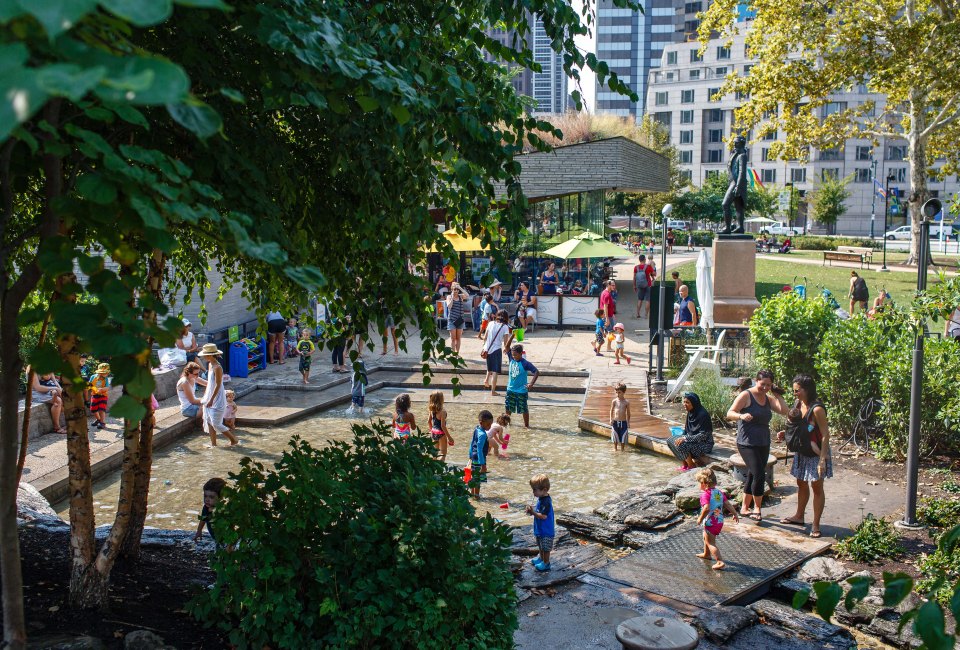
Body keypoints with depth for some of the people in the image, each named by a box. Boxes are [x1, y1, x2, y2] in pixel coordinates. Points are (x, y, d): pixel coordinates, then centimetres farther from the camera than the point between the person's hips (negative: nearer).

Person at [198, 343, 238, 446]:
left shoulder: (217, 368, -20)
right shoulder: (210, 365, 8)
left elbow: (218, 385, -21)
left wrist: (211, 400, -22)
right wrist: (204, 397, 20)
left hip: (217, 400, -9)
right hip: (209, 398, 9)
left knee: (216, 424, -5)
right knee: (209, 421, 12)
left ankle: (234, 440, 8)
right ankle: (213, 443, 22)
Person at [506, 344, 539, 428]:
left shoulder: (525, 363, -16)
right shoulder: (511, 359, -2)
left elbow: (537, 372, -18)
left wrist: (531, 384, -23)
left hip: (521, 390, -5)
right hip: (511, 389, 5)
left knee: (523, 408, 5)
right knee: (508, 407, 15)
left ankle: (526, 425, 19)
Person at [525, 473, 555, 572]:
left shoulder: (546, 502, -30)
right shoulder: (541, 498, 1)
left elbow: (543, 516, -32)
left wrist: (533, 512, -32)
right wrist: (532, 510, -4)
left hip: (546, 531, -10)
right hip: (540, 529, 10)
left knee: (545, 548, 7)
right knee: (540, 546, 27)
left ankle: (546, 563, 21)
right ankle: (541, 558, 45)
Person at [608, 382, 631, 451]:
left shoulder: (626, 402, -1)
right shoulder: (614, 401, -2)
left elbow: (628, 413, 6)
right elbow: (611, 411, 3)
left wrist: (628, 422, 3)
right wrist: (611, 419, -8)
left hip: (623, 422, 0)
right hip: (615, 422, 0)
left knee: (623, 436, 6)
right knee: (615, 436, 8)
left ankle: (622, 449, 21)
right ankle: (615, 449, 23)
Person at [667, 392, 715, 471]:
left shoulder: (702, 414, -23)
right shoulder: (690, 413, 2)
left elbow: (703, 435, -24)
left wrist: (685, 438, -27)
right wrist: (682, 437, -4)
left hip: (705, 443, -9)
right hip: (693, 439, 9)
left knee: (681, 445, -29)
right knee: (670, 440, -5)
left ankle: (692, 466, -7)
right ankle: (685, 464, 4)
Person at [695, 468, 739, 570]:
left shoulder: (705, 494, -22)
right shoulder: (719, 492, 2)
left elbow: (706, 508, -32)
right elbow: (728, 504, 4)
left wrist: (700, 518, -20)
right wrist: (735, 514, 15)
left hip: (710, 522, -9)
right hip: (719, 521, 9)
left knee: (711, 543, 1)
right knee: (706, 536, 30)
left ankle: (720, 562, -9)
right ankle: (706, 554, 49)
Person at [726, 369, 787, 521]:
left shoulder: (768, 399, 10)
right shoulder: (746, 396, -9)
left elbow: (784, 411, -3)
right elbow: (730, 413, -14)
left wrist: (776, 394, -3)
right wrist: (741, 415, -33)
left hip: (763, 444, 7)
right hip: (747, 444, -7)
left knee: (752, 475, 13)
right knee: (759, 474, -15)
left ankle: (745, 508, 24)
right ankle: (757, 509, 0)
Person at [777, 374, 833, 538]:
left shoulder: (817, 409, -24)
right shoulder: (798, 405, 0)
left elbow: (825, 435, -22)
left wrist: (822, 459, -24)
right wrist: (784, 433, -2)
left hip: (816, 454, -8)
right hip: (802, 452, 8)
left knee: (817, 487, 3)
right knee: (801, 484, 20)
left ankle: (816, 524, 13)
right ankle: (799, 516, 37)